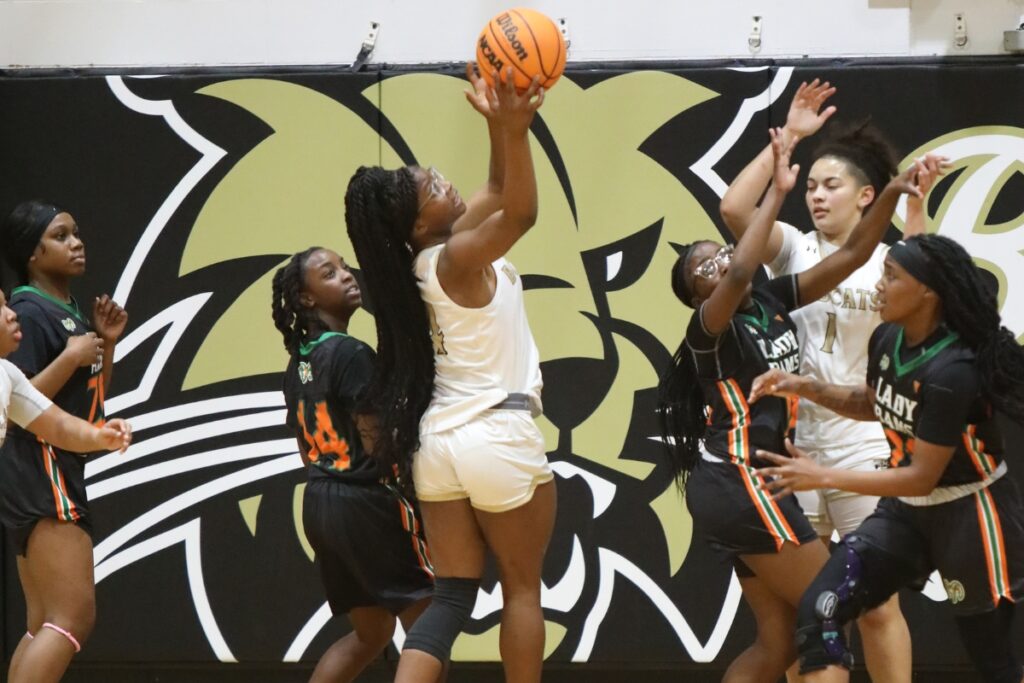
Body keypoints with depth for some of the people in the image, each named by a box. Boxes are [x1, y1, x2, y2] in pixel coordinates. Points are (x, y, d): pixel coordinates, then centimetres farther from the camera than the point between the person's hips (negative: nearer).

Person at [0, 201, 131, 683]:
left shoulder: (69, 312, 17)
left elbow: (90, 402, 22)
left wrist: (106, 344, 11)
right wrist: (72, 357, -19)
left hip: (58, 476, 10)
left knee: (45, 626, 11)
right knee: (74, 618, -17)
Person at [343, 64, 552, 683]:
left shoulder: (434, 253, 7)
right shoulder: (458, 257, -15)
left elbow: (499, 192, 15)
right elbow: (521, 212, -27)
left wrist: (500, 122, 4)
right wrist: (514, 128, -36)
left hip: (440, 441, 7)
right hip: (498, 439, -7)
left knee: (453, 598, 4)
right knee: (523, 587, 8)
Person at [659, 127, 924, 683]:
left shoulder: (774, 301, 9)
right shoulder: (709, 327, -11)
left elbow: (851, 255, 5)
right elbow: (741, 274, -34)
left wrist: (892, 194, -10)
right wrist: (778, 191, -29)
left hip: (751, 486, 8)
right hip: (735, 484, -8)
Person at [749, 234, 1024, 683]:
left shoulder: (951, 371, -28)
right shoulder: (886, 340, -4)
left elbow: (922, 477, -24)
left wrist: (822, 478, -21)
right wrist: (805, 388, 1)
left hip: (969, 517, -7)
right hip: (906, 510, 7)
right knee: (820, 611, -10)